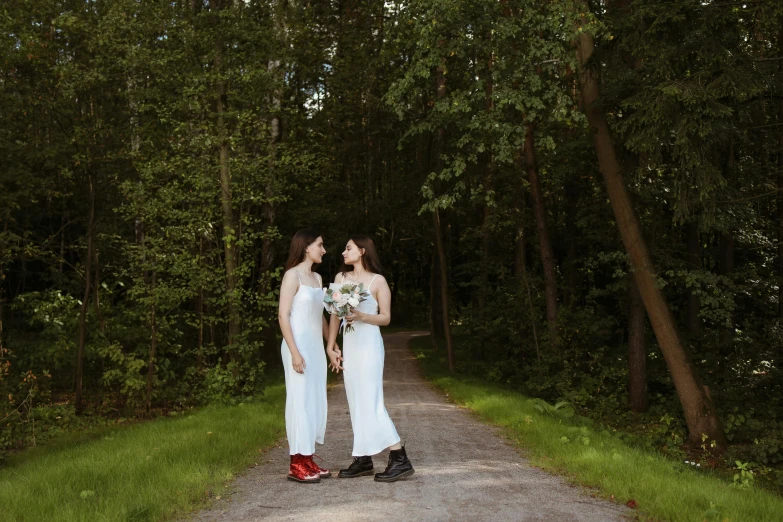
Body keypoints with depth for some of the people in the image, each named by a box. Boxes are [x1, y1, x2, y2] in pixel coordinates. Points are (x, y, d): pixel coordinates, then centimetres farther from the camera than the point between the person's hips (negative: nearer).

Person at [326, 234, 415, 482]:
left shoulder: (378, 281, -4)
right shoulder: (341, 278, 9)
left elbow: (386, 318, -3)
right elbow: (335, 314, 10)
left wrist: (361, 316, -19)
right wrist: (331, 346, 6)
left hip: (369, 343, -6)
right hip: (348, 344, 6)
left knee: (370, 402, -11)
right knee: (356, 403, 7)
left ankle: (400, 460, -7)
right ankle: (364, 460, 13)